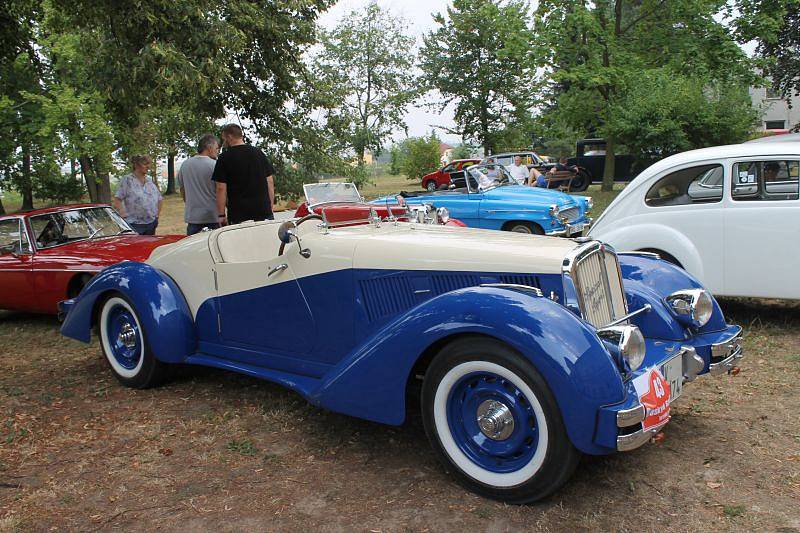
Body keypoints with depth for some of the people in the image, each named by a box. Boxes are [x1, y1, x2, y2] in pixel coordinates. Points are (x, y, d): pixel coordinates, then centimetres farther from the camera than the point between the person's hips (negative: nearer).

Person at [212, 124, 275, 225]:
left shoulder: (224, 157, -3)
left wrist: (221, 215, -1)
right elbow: (270, 182, 10)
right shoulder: (259, 153, 10)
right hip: (264, 212, 4)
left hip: (238, 215, -4)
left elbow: (221, 188, -6)